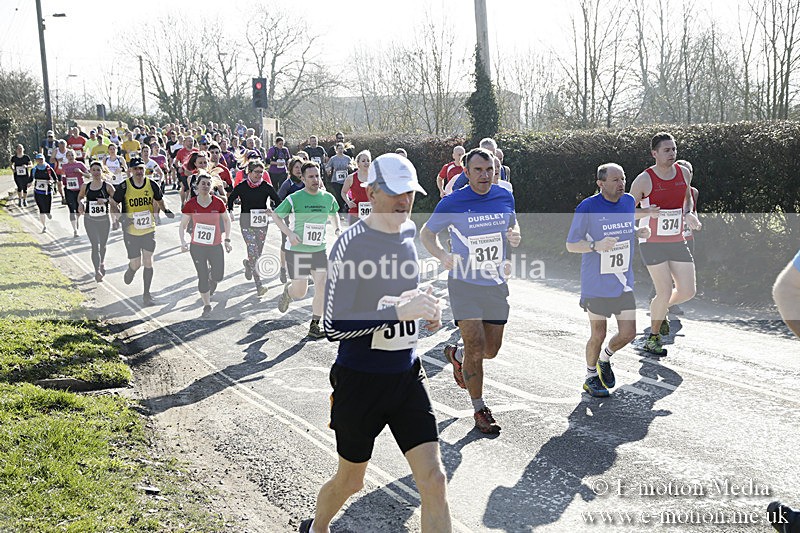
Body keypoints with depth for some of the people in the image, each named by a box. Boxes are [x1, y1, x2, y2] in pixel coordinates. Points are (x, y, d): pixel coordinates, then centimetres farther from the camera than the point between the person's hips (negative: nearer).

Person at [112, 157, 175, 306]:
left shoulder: (151, 185, -4)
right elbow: (115, 203, 3)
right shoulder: (124, 186, -10)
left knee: (148, 261, -3)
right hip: (131, 231, -1)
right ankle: (130, 271, 40)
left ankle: (146, 294, 9)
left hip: (149, 229, 1)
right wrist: (120, 218, -14)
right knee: (136, 264, 1)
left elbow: (159, 200, 15)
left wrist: (165, 210, -4)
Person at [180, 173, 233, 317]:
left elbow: (226, 220, 9)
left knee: (218, 277, -4)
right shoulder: (190, 205, -6)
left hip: (215, 246, 0)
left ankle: (212, 274, 34)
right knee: (202, 278, 2)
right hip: (197, 246, 0)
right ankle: (207, 306, 21)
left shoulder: (218, 203, -6)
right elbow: (183, 225, 3)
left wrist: (227, 240, 2)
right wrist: (183, 242, -11)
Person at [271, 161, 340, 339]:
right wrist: (289, 233, -15)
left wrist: (337, 230, 6)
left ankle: (314, 325, 7)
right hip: (297, 251, -4)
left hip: (320, 250, 4)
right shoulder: (294, 198, -11)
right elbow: (275, 215, -2)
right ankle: (288, 290, 37)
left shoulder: (328, 198, 3)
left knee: (322, 288, -7)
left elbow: (334, 214, 24)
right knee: (300, 292, 0)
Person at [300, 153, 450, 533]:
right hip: (361, 380, -5)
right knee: (350, 480, 14)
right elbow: (334, 327, -21)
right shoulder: (350, 244, -17)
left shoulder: (409, 230, 5)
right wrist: (400, 311, -27)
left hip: (407, 374, 5)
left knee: (434, 480, -4)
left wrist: (423, 308, 5)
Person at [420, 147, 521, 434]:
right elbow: (426, 233, 0)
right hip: (464, 285, -4)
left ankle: (456, 354, 43)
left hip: (496, 284, 5)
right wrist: (443, 256, -19)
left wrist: (515, 235, -5)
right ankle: (480, 411, 8)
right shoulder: (452, 203, -11)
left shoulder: (505, 197, 1)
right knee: (476, 349, -9)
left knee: (491, 350, 9)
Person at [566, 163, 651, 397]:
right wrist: (597, 246, -27)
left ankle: (605, 359, 35)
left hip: (623, 283, 5)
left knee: (628, 334, 3)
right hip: (597, 285, -5)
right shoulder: (587, 208, -15)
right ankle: (591, 378, 28)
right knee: (598, 335, 5)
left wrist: (640, 232, -3)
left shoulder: (629, 202, 3)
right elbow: (571, 245, -10)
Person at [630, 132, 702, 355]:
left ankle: (659, 308, 33)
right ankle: (653, 338, 15)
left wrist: (688, 213, 2)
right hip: (652, 243, -5)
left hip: (677, 242, 5)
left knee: (687, 291, 0)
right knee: (665, 292, -8)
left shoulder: (684, 174, 2)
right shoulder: (644, 180, -13)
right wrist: (647, 211, -25)